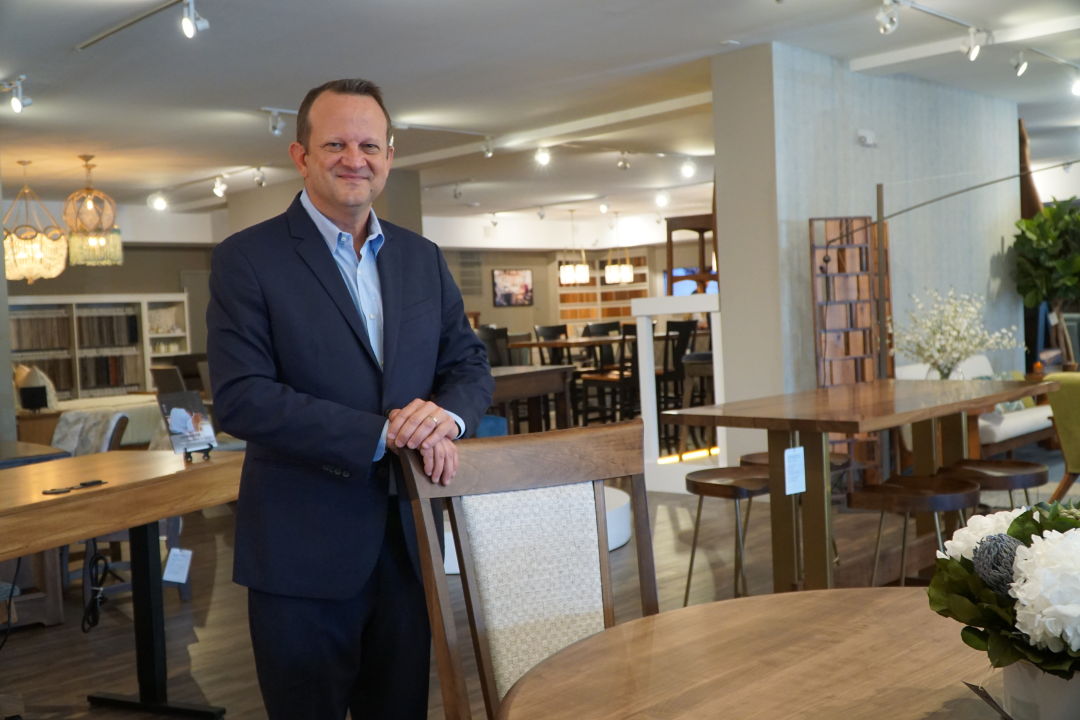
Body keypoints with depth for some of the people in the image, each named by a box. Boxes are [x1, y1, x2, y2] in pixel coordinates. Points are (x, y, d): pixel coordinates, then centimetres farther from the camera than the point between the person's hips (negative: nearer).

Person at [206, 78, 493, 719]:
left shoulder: (423, 258, 9)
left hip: (408, 541, 5)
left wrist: (447, 415, -14)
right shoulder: (247, 258, -7)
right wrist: (380, 433, -21)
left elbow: (471, 365, 10)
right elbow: (240, 399, -16)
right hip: (303, 552, -4)